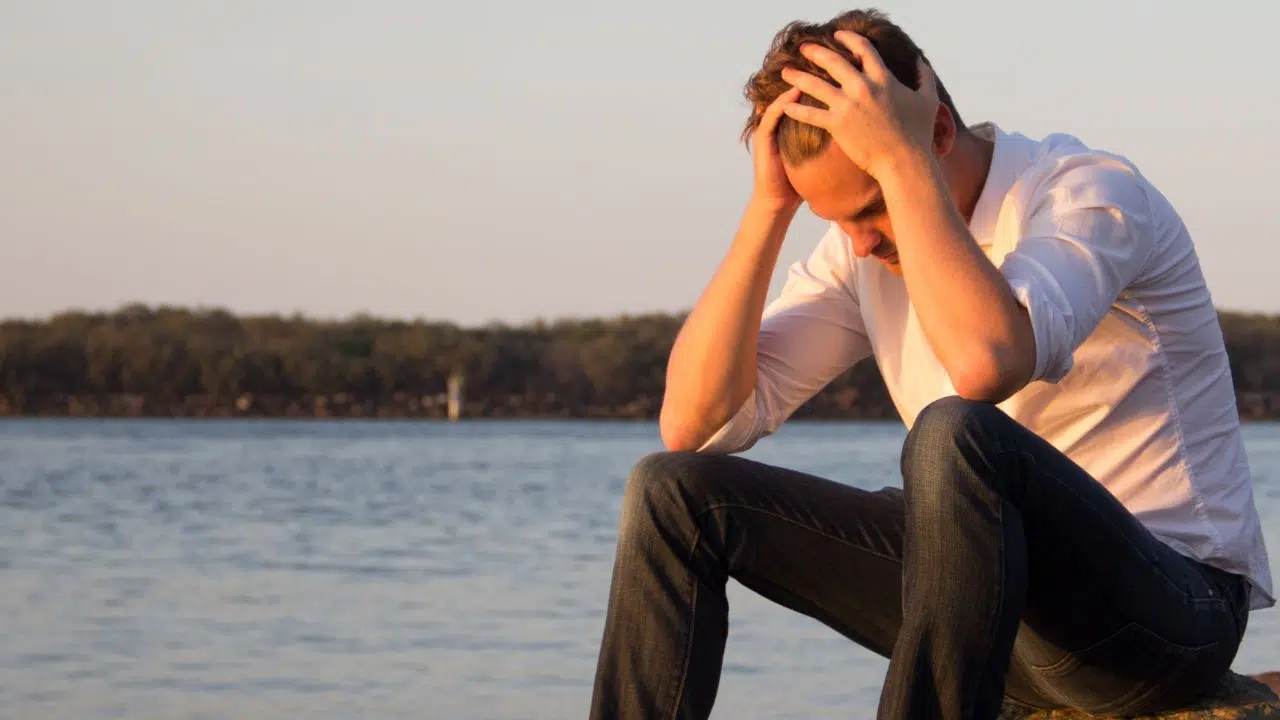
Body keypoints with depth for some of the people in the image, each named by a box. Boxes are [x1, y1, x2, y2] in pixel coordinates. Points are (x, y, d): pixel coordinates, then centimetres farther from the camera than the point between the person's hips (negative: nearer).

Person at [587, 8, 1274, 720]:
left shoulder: (1092, 189, -13)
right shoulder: (866, 248, 6)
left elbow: (985, 363, -36)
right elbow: (692, 422, -2)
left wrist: (900, 156, -26)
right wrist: (769, 207, -8)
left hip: (1175, 605, -7)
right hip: (996, 596, 7)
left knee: (956, 434, -37)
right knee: (675, 492, -1)